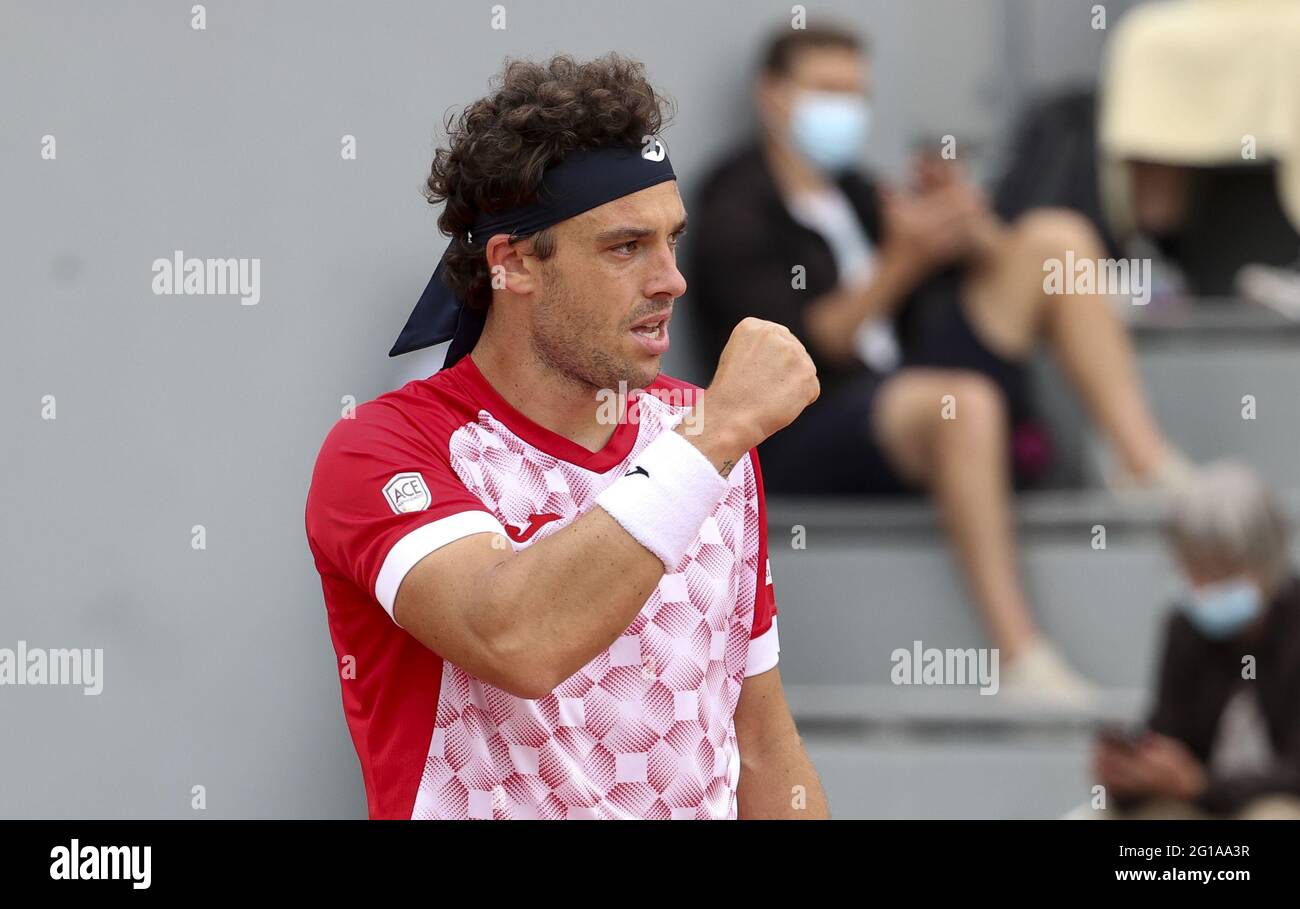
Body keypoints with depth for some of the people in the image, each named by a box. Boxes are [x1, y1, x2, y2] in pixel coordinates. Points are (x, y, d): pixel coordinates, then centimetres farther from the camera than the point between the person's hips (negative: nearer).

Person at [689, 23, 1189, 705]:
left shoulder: (853, 194, 19)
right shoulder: (738, 209, -4)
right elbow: (801, 348, -18)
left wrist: (970, 227, -7)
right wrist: (901, 261, -27)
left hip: (912, 421, 8)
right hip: (803, 449, -8)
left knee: (1055, 236, 1)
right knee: (964, 401, -41)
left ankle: (1147, 468, -9)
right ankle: (1019, 657, -43)